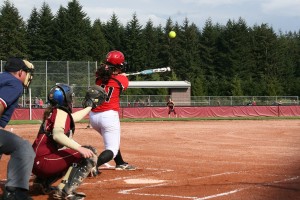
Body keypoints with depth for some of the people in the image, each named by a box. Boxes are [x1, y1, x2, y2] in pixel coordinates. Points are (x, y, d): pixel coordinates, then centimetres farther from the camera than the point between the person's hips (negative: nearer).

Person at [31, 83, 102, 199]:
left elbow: (74, 118, 39)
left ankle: (43, 182, 23)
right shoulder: (61, 112, -7)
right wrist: (79, 148, -36)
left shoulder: (52, 112, 20)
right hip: (44, 161, -10)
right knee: (90, 153, -13)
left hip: (36, 163, 10)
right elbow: (57, 135, -27)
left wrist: (90, 106, 49)